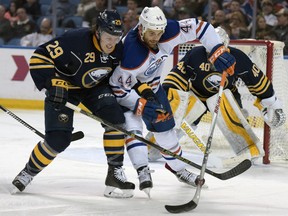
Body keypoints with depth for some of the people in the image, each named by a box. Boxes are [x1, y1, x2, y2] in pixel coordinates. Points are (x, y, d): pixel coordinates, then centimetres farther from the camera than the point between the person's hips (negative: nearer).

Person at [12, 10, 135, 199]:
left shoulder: (119, 49, -14)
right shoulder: (75, 40, -33)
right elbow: (39, 57, -29)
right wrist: (53, 84, -33)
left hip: (94, 87, 5)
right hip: (63, 88, -5)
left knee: (115, 117, -19)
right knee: (58, 138, -14)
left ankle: (115, 171, -9)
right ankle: (28, 172, 10)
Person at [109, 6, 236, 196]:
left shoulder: (168, 32, -28)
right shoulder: (131, 53, -42)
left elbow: (199, 27, -17)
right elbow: (119, 88, -32)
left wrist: (218, 51, -23)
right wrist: (141, 106, -35)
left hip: (151, 85, 6)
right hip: (125, 86, -6)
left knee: (165, 125, 11)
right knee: (131, 124, -25)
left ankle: (179, 168, 27)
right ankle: (143, 171, -19)